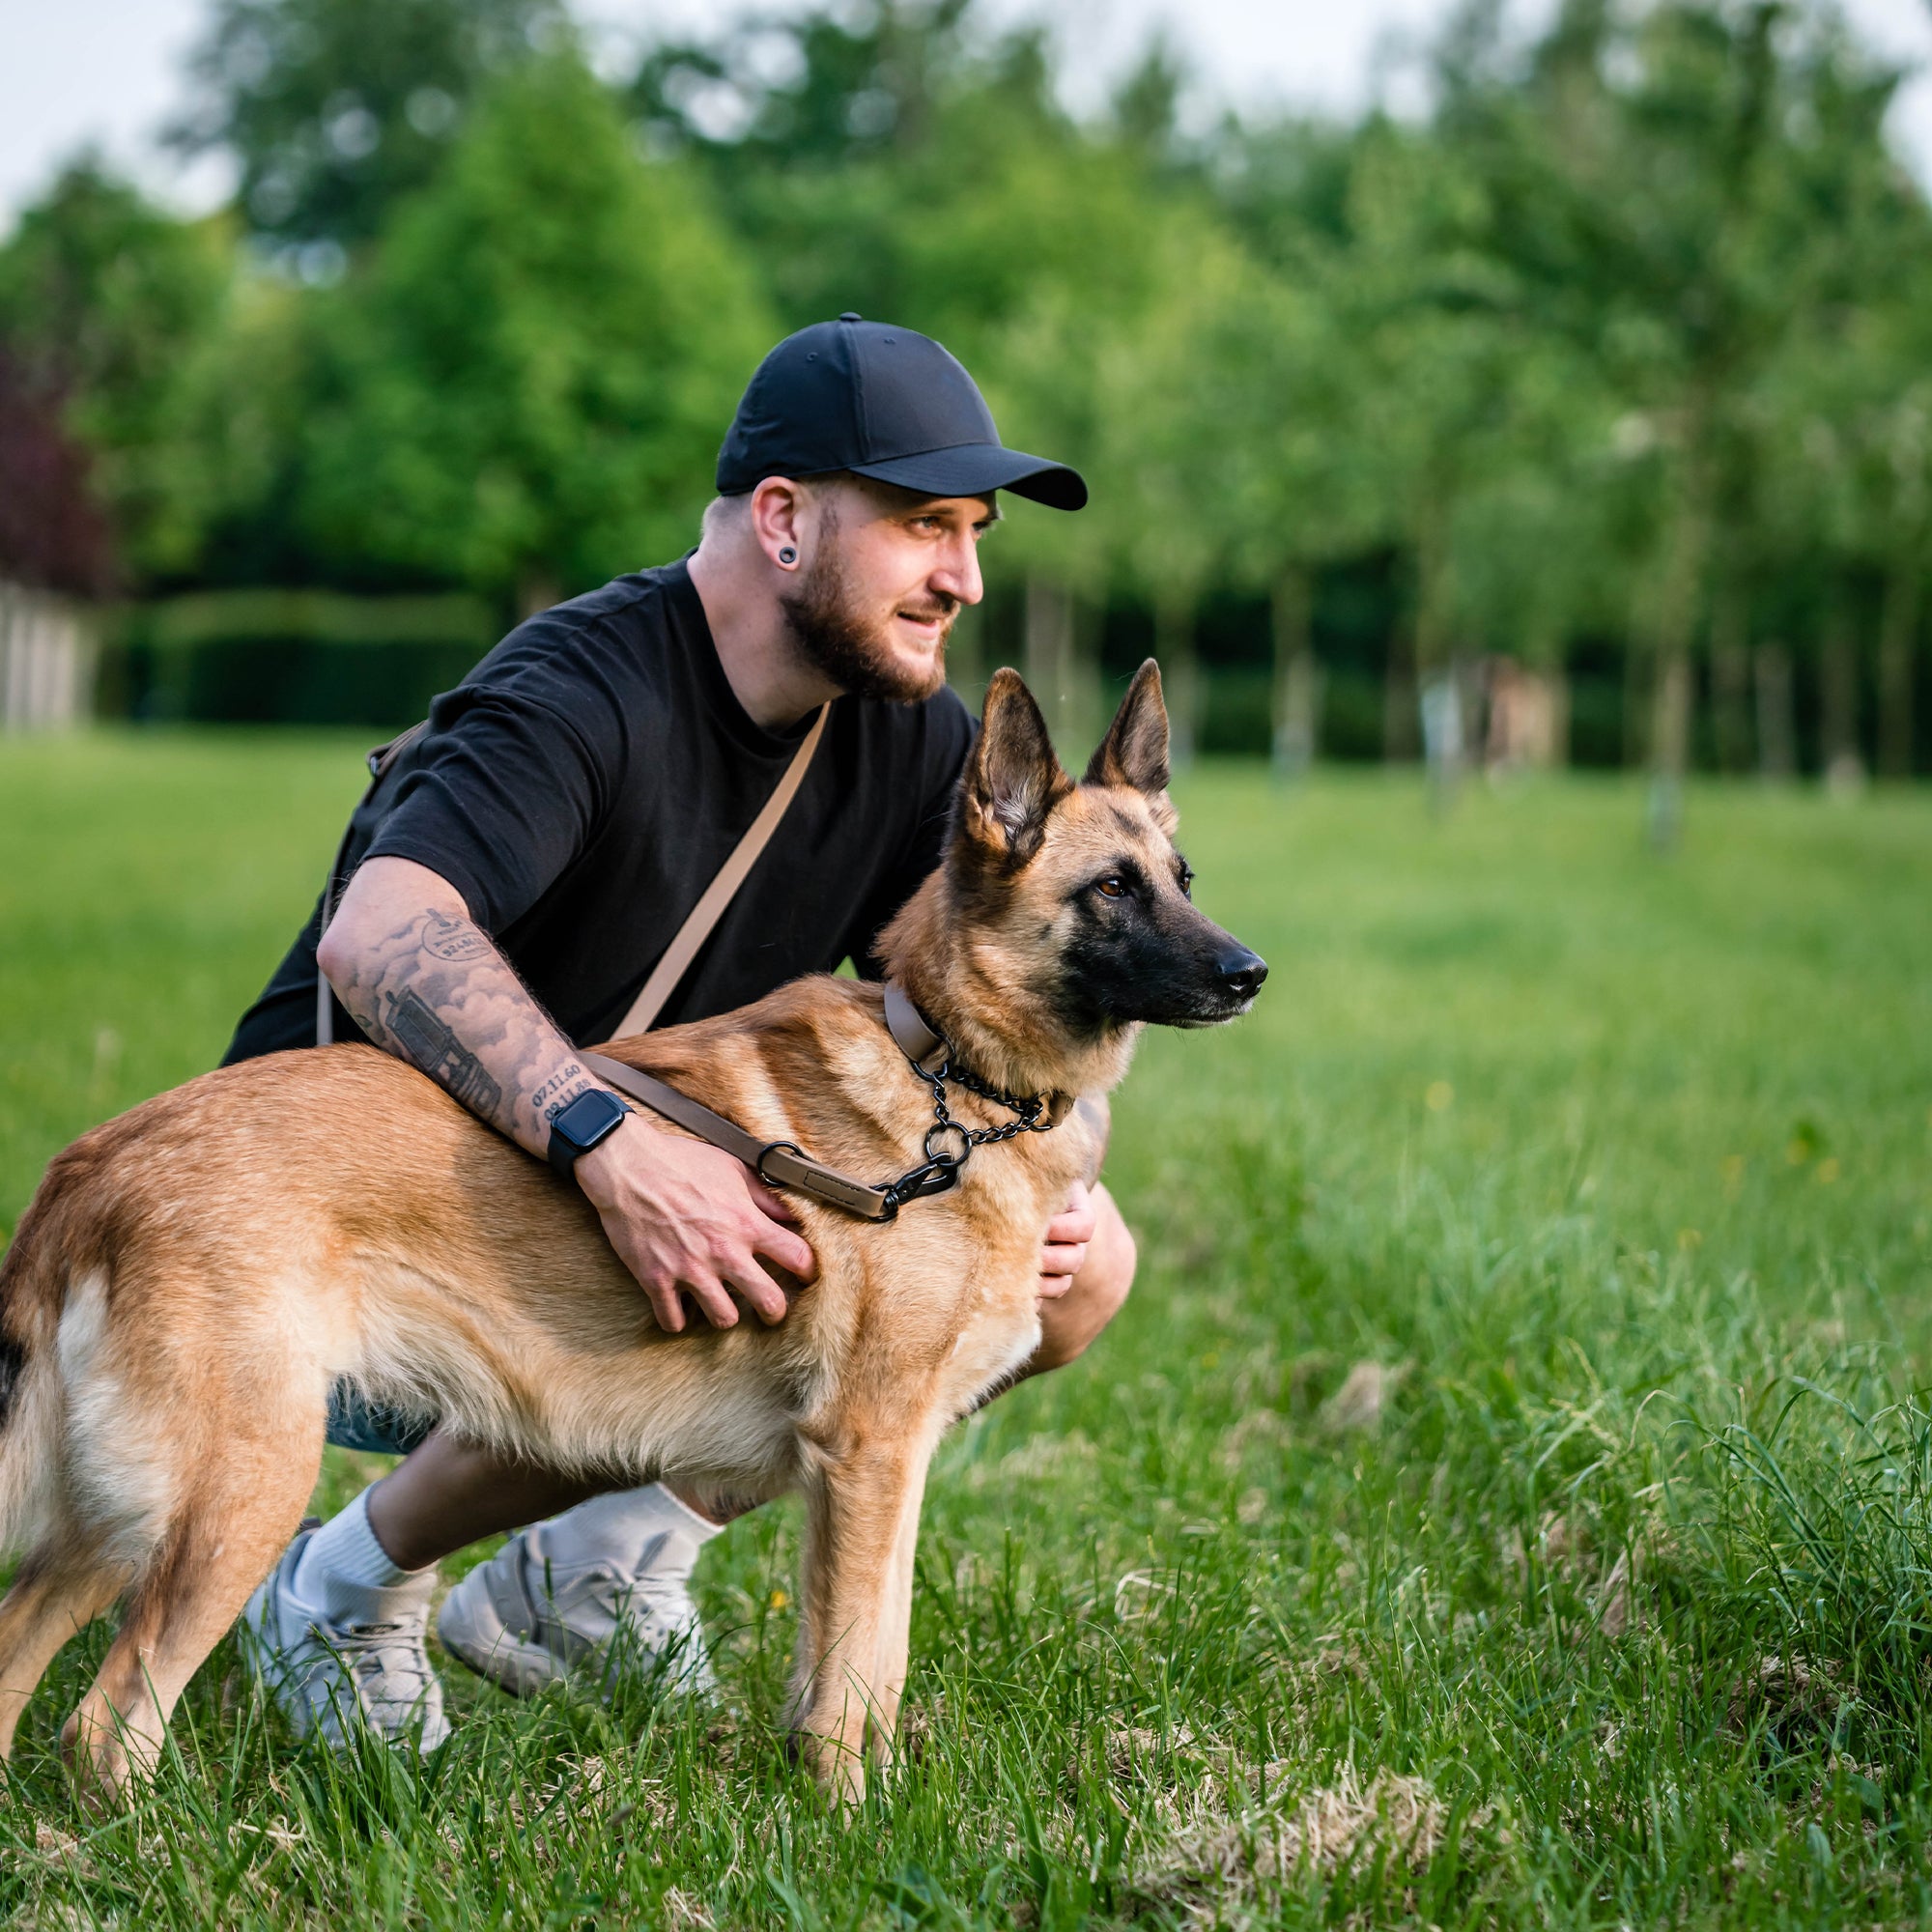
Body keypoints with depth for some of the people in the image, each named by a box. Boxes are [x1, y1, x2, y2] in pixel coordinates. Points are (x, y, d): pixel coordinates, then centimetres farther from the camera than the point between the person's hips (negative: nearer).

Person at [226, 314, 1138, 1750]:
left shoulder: (914, 736, 0)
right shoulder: (584, 696, -25)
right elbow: (379, 939, -42)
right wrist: (609, 1137, -56)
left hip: (676, 1179, 8)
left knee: (1081, 1264, -6)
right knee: (696, 1329, -37)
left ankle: (599, 1568, 1)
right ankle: (348, 1587, -7)